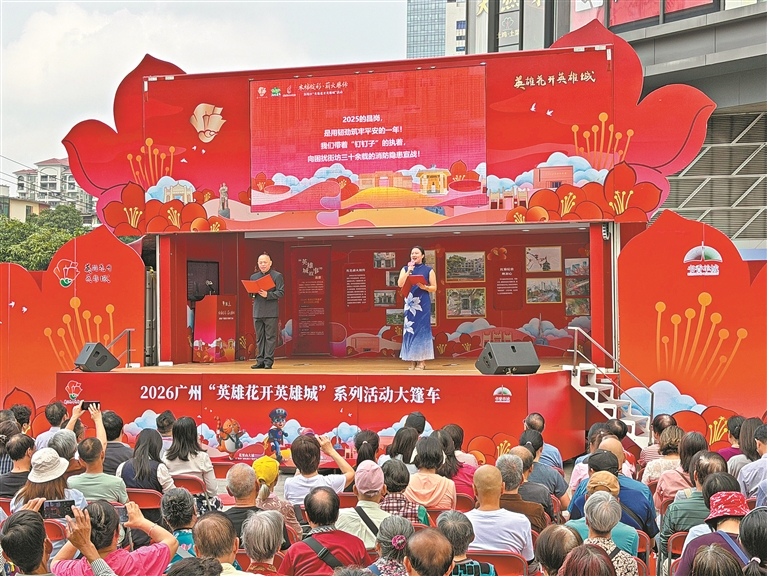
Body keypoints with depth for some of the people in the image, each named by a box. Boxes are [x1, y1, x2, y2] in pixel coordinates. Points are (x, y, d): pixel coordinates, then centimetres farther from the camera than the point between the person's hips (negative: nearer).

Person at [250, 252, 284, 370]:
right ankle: (260, 361, 14)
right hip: (257, 311, 5)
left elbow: (281, 292, -6)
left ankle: (268, 361, 0)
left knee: (270, 337, -4)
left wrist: (267, 295, -18)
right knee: (259, 337, 8)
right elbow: (250, 293, 20)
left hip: (271, 312, -5)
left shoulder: (277, 276, 1)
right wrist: (252, 292, -4)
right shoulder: (253, 276, 16)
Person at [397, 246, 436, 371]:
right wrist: (409, 271, -9)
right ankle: (412, 361, 4)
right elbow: (400, 284, -3)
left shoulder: (429, 270, 6)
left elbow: (434, 288, 4)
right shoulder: (405, 269, 11)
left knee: (422, 329, -5)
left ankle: (422, 361, 0)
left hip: (423, 303, -2)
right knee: (410, 329, -1)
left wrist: (424, 287, -14)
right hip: (410, 303, 2)